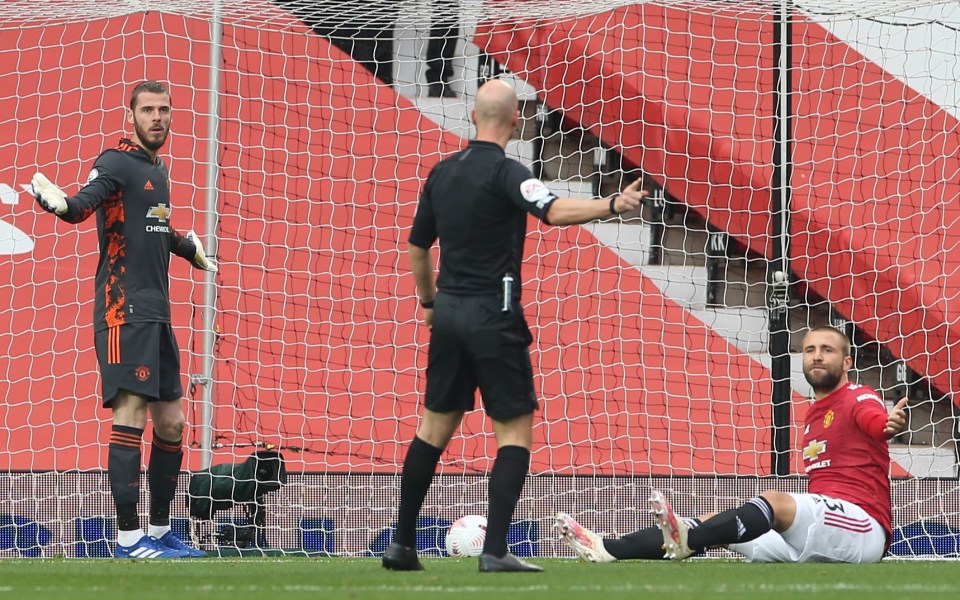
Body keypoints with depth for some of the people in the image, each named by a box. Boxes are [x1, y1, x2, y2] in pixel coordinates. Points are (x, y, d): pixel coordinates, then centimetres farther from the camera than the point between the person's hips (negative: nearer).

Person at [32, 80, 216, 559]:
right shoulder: (117, 162, -8)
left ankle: (160, 533, 21)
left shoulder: (158, 169, 18)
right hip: (124, 310, -9)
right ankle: (128, 539, -15)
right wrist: (57, 201, -46)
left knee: (171, 424, 12)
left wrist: (188, 247, 41)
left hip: (157, 313, 9)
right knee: (131, 414, -14)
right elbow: (82, 205, -27)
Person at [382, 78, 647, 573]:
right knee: (515, 430, -1)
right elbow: (553, 211, -29)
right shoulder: (503, 171, -12)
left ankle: (401, 544, 16)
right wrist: (614, 204, -37)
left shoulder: (442, 173, 10)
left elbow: (416, 247, 19)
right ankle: (495, 550, -10)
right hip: (493, 317, -7)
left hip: (448, 312, 7)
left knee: (435, 425, 15)